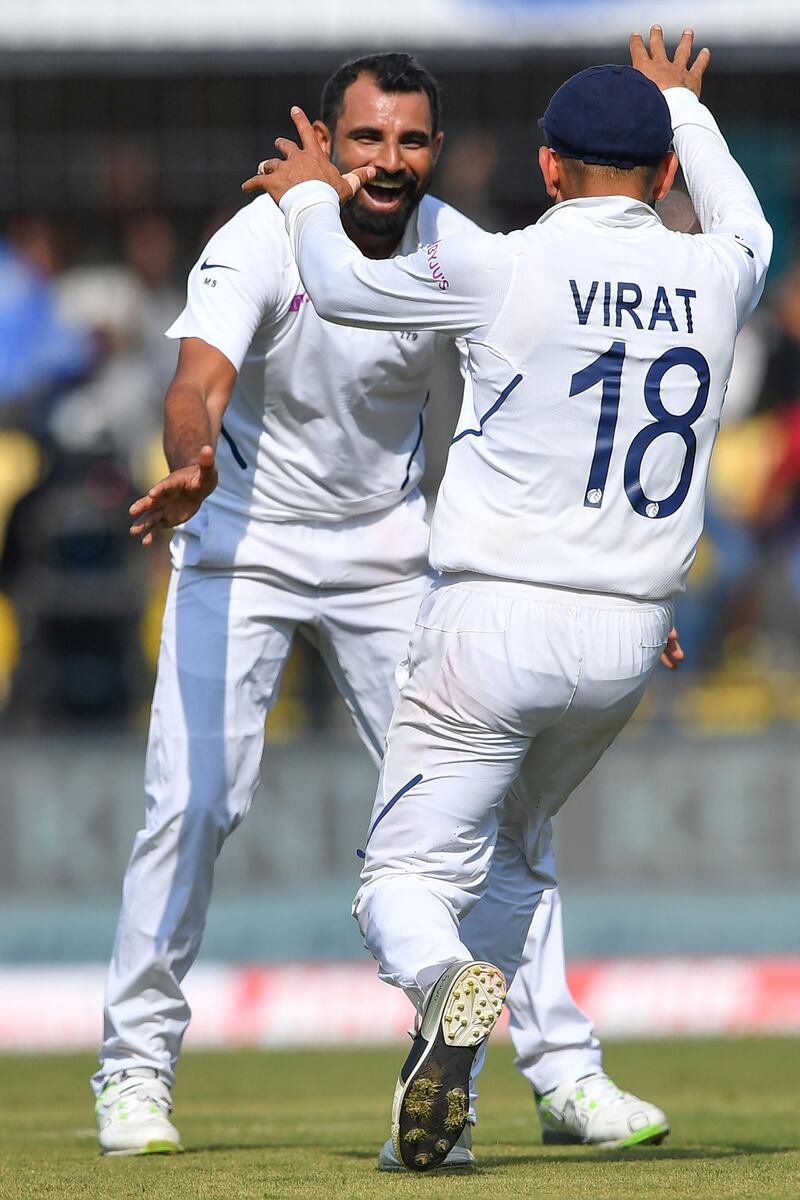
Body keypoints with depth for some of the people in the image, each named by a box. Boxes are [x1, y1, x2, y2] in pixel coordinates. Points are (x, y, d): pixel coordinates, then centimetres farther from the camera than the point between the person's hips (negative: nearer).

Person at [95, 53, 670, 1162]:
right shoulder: (261, 245, -22)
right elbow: (199, 383, -37)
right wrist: (190, 472, -61)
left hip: (393, 556, 2)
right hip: (245, 542, -2)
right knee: (193, 800, -11)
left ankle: (564, 1069, 4)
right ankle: (136, 1064, 4)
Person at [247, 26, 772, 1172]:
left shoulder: (507, 269, -10)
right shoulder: (717, 276, 2)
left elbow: (338, 284, 6)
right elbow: (745, 224, 29)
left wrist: (309, 194, 28)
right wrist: (686, 110, 47)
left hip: (493, 625, -4)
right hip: (626, 641, 5)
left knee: (406, 875, 0)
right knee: (513, 849, 27)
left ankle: (447, 983, -34)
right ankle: (445, 1103, 18)